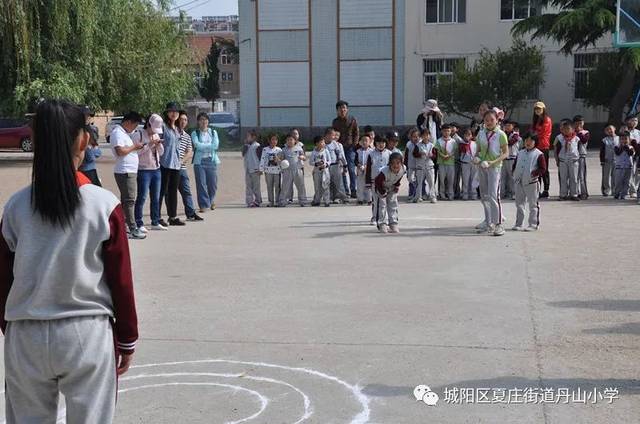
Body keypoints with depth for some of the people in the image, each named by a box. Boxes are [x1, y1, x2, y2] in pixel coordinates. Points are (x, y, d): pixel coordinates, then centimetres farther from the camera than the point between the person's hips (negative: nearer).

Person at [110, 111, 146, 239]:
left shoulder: (124, 133, 19)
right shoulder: (117, 133, -13)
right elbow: (120, 151, -23)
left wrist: (135, 147, 13)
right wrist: (134, 146, -12)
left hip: (130, 171, 11)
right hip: (125, 172, -11)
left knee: (126, 200, 14)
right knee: (129, 200, -10)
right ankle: (133, 229, -10)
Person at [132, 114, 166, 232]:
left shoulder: (156, 135, 15)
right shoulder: (138, 135, -7)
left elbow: (161, 153, 18)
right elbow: (136, 151, -17)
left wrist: (159, 145, -2)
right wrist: (149, 144, -18)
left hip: (156, 169, 7)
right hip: (144, 170, -7)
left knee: (156, 198, 10)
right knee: (142, 198, -5)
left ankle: (155, 223, 18)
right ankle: (139, 224, -2)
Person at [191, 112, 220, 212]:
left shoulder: (213, 132, 13)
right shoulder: (195, 133, 6)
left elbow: (216, 145, -2)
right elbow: (197, 145, -11)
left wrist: (203, 146, -12)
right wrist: (210, 146, -8)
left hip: (212, 160, 2)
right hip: (199, 161, -2)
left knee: (213, 184, 3)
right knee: (201, 184, -7)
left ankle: (211, 201, 29)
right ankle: (204, 205, 0)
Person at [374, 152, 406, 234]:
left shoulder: (403, 170, -26)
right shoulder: (384, 172, -41)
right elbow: (378, 182, -26)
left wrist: (397, 186, -8)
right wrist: (382, 192, -21)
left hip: (392, 188, 4)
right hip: (381, 187, -4)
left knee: (393, 204, 2)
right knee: (381, 204, -10)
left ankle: (393, 224, 8)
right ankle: (382, 224, -5)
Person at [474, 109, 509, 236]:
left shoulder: (500, 134, -7)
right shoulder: (481, 133, 7)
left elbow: (506, 153, -7)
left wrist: (493, 162, -20)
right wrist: (476, 157, -5)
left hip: (494, 167, -6)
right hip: (482, 166, 6)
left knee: (493, 195, -14)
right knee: (484, 196, 13)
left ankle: (498, 224, -12)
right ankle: (488, 221, 26)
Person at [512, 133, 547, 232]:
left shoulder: (539, 154, -5)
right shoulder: (520, 153, 13)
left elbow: (542, 169, -9)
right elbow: (515, 165, 21)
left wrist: (534, 174, -20)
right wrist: (514, 173, 5)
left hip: (532, 183, -6)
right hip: (519, 183, 6)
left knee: (533, 204, 1)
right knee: (519, 204, 11)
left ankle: (534, 225, 7)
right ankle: (518, 224, 19)